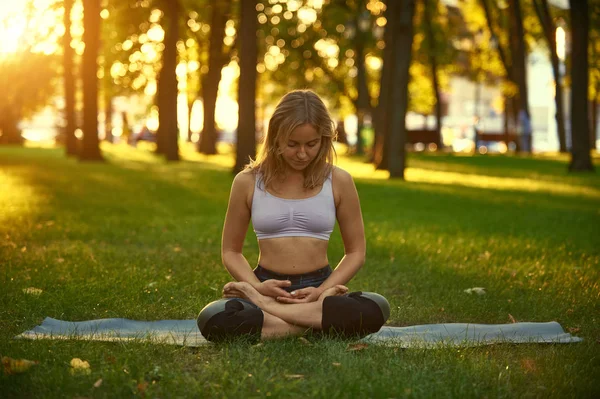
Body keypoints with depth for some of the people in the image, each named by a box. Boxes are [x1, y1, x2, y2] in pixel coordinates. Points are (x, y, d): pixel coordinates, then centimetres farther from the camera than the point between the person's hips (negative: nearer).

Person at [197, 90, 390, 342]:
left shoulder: (339, 182, 3)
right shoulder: (247, 182, 3)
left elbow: (356, 252, 8)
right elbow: (231, 251, 10)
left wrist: (323, 291, -10)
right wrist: (257, 287, -10)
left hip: (318, 288, 1)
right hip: (268, 288, -1)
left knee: (376, 308, -34)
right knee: (213, 320, -34)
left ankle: (265, 308, -22)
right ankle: (317, 326, -22)